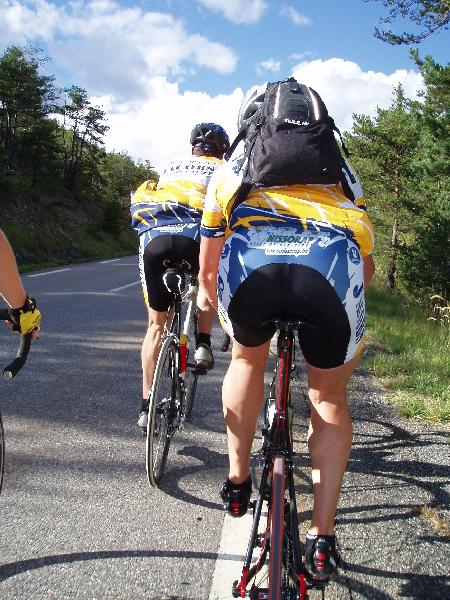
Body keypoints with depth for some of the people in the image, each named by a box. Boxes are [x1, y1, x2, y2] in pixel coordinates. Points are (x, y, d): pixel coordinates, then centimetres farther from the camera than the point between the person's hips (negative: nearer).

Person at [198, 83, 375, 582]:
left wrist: (207, 292, 63)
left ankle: (238, 481, 37)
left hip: (249, 261, 0)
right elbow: (366, 264, 40)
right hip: (334, 264, 1)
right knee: (329, 399, 24)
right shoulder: (338, 169, 38)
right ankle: (321, 539, 23)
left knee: (247, 359, 33)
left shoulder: (232, 168, 36)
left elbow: (208, 260, 42)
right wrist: (345, 304, 59)